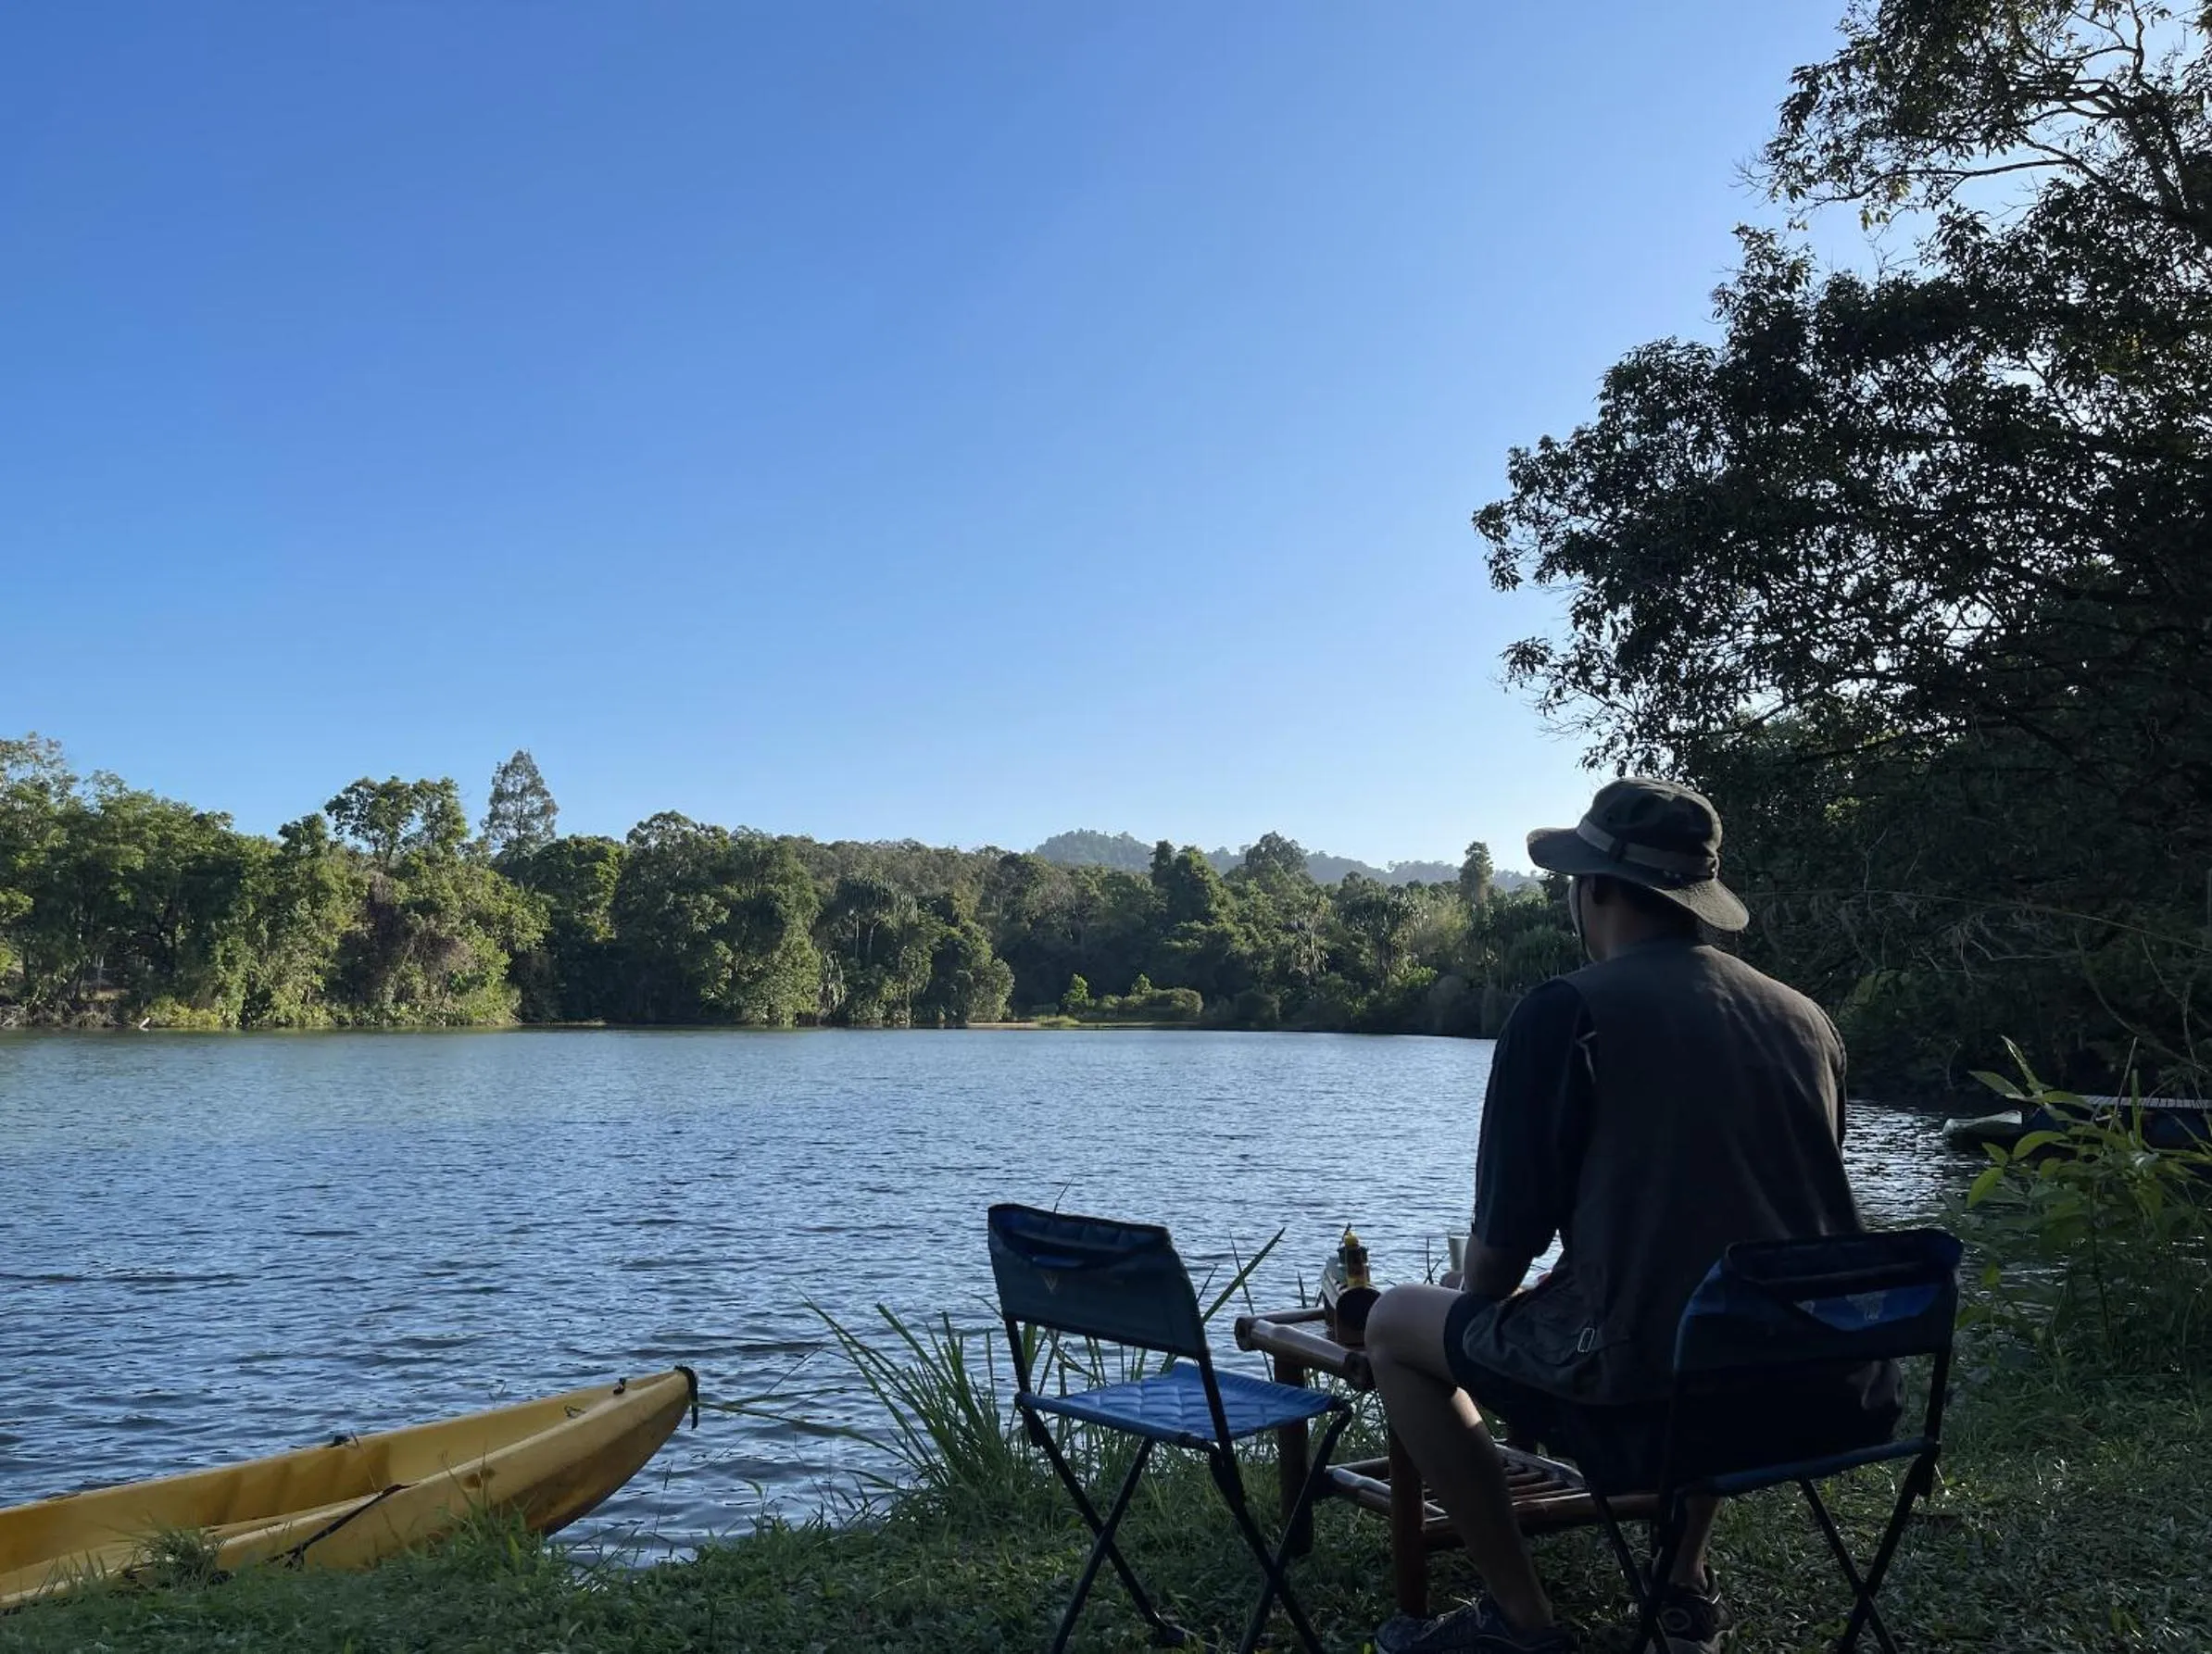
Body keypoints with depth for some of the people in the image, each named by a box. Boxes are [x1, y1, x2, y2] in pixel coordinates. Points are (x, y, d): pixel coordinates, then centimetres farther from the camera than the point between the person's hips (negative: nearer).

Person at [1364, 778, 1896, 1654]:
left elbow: (1501, 1248, -6)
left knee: (1396, 1325, 14)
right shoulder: (1807, 1017, 10)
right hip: (1824, 1392, 7)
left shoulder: (1565, 1010, -8)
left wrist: (1472, 1300, 18)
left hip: (1653, 1393, -6)